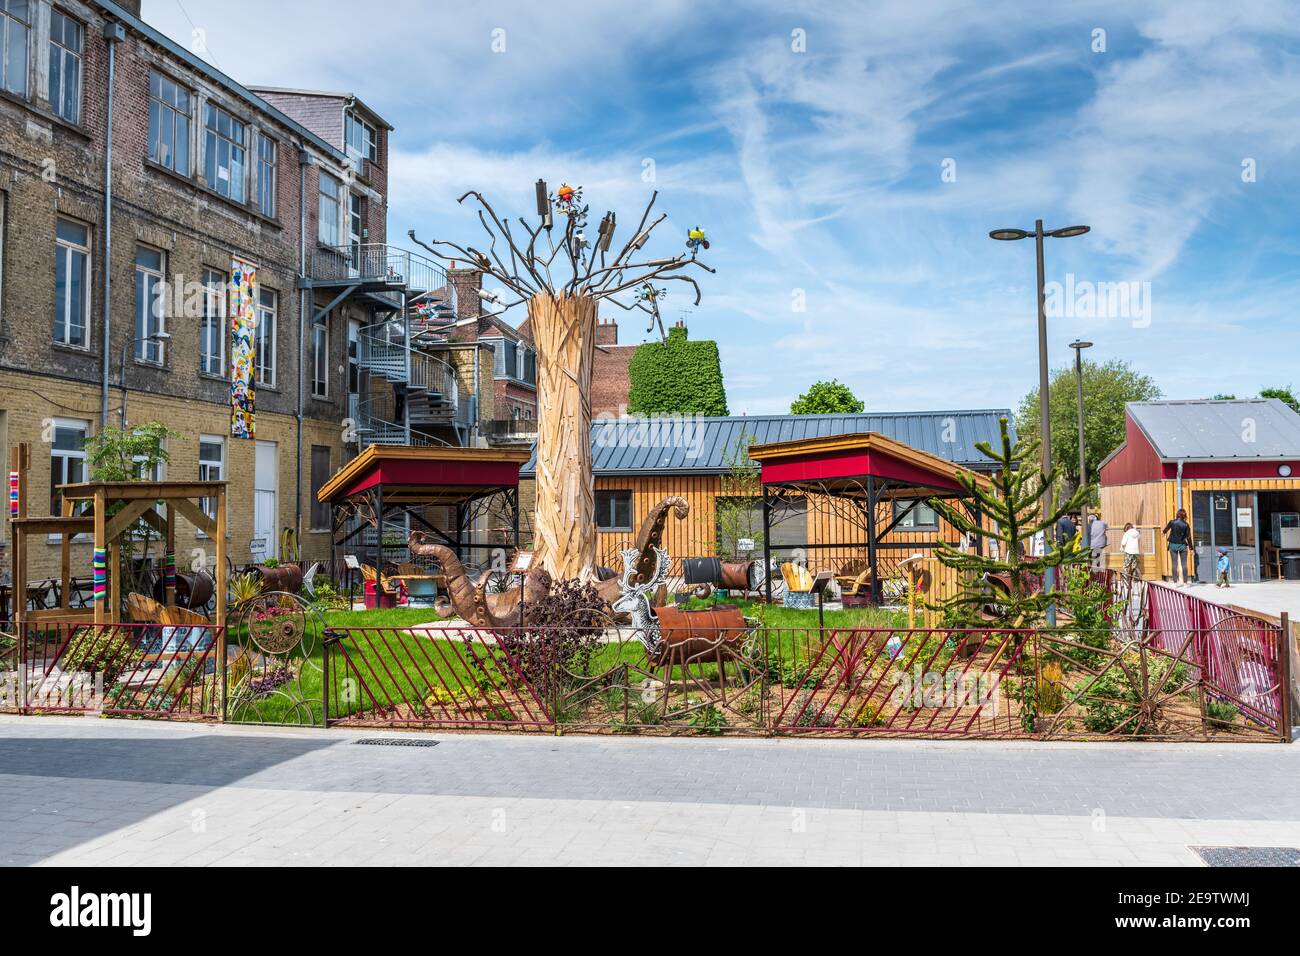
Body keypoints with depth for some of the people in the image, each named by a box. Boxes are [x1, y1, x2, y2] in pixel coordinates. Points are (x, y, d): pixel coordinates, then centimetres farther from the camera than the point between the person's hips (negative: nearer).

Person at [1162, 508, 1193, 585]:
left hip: (1173, 545, 0)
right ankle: (1185, 582, 7)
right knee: (1184, 564, 7)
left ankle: (1175, 582, 5)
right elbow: (1188, 537, -7)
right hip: (1182, 546, 0)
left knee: (1174, 564, 6)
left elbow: (1165, 530, 12)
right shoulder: (1186, 525, -8)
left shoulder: (1172, 522, -7)